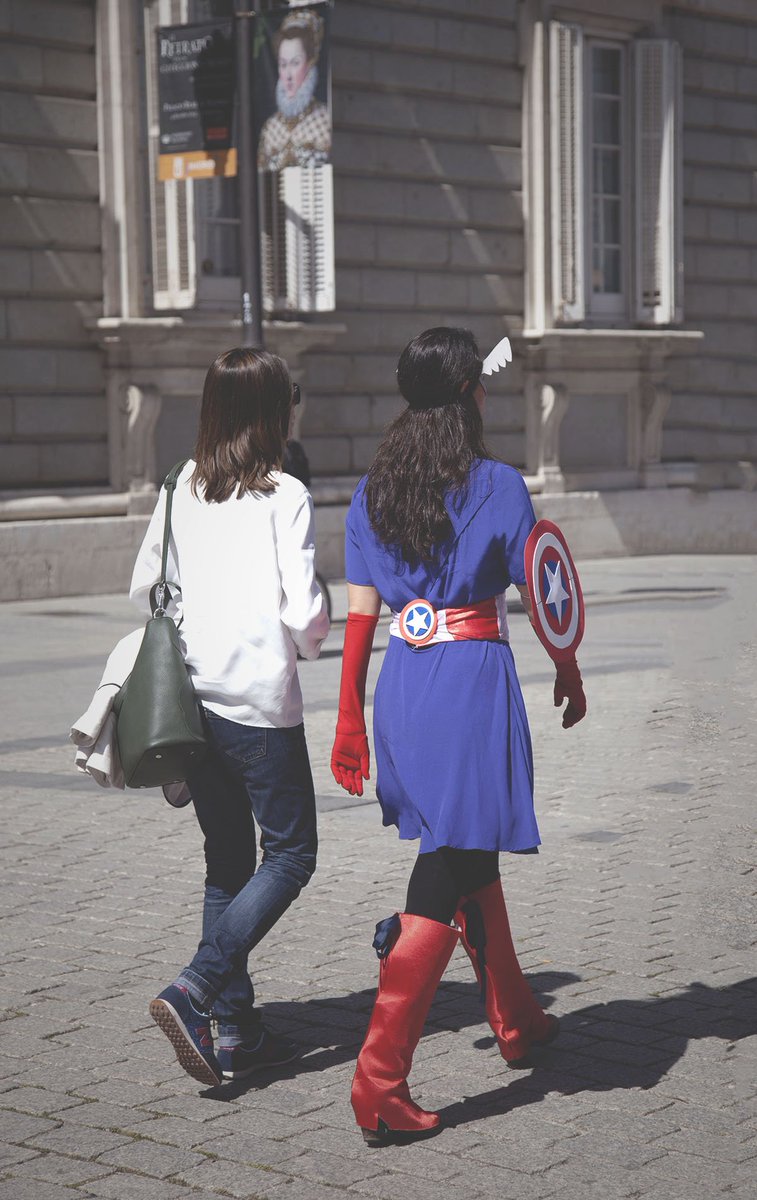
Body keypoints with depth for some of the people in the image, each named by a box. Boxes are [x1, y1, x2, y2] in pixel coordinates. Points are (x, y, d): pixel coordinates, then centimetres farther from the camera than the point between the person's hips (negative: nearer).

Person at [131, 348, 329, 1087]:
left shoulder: (181, 490, 5)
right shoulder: (284, 497, -11)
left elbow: (144, 590, 11)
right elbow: (303, 612, -16)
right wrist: (309, 643, 5)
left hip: (191, 695, 6)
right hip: (260, 701, -6)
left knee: (226, 860, 15)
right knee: (289, 855, 5)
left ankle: (235, 1028, 16)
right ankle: (192, 992, -11)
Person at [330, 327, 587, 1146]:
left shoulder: (372, 490, 6)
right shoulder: (498, 485, -7)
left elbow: (360, 613, 6)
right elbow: (538, 598, -1)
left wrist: (349, 719, 11)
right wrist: (569, 674, 15)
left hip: (403, 682, 6)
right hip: (475, 680, -6)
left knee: (470, 858, 22)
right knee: (446, 877, -6)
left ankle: (517, 1023, 39)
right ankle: (379, 1081, -11)